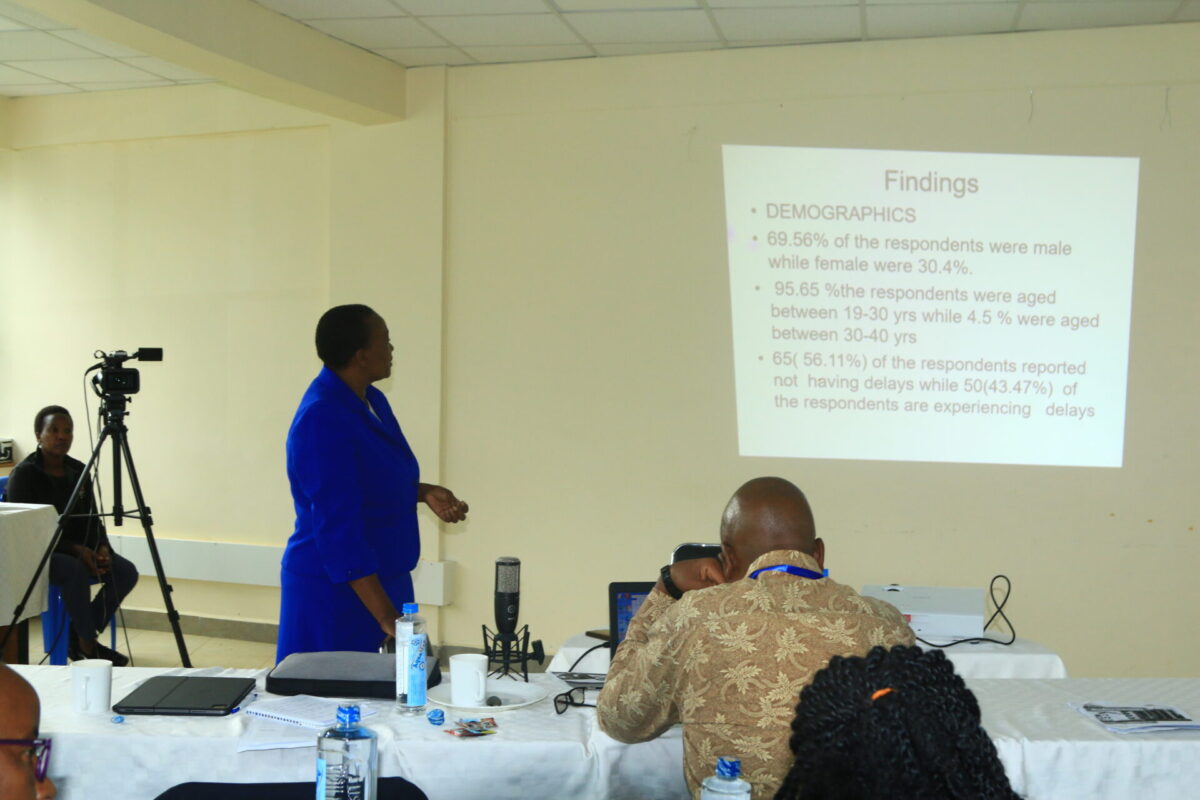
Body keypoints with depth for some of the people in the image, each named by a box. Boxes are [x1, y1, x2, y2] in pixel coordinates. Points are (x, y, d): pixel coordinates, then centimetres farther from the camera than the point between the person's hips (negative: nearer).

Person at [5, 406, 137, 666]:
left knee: (126, 571, -17)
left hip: (78, 549, 6)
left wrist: (102, 548, -13)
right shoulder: (23, 474, -11)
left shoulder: (79, 471, 7)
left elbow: (92, 519, 9)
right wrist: (77, 550, -24)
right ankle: (88, 644, -17)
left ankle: (79, 639, -3)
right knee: (76, 570, -36)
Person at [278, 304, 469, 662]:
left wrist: (424, 492, 1)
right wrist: (385, 615, -26)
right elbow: (338, 527, -25)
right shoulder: (322, 420, -22)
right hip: (337, 593, -9)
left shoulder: (371, 400, 5)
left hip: (381, 579, 9)